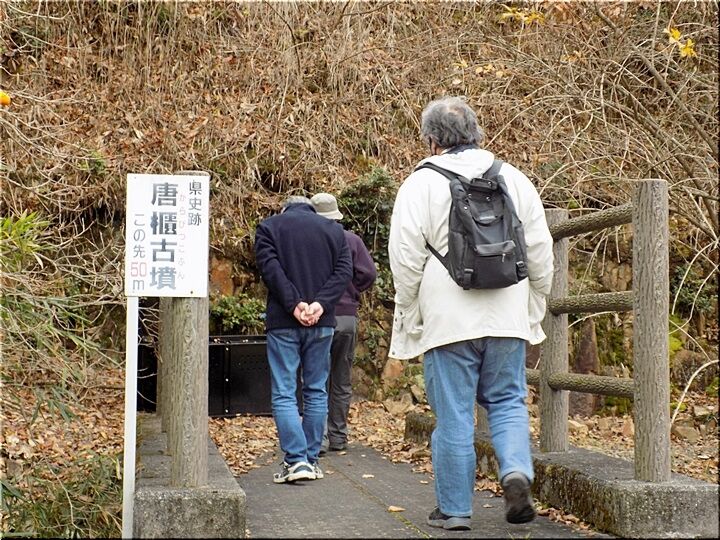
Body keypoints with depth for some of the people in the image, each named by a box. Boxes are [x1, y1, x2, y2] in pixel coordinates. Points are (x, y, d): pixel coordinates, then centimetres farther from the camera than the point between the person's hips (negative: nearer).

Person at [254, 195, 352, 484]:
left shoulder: (269, 227, 5)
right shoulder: (334, 230, 12)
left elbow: (270, 268, -10)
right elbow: (344, 271, 0)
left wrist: (294, 304, -14)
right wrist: (321, 303, -10)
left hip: (283, 322, -3)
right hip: (322, 322, 3)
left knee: (283, 393, 0)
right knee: (316, 391, 11)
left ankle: (296, 460, -9)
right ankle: (311, 460, 12)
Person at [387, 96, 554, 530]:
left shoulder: (421, 184, -3)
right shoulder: (515, 180, 7)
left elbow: (406, 261, -5)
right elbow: (541, 254, 10)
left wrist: (408, 322, 6)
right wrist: (534, 313, 19)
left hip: (448, 321, -3)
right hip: (507, 318, 3)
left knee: (453, 415, 4)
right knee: (508, 401, 15)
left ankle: (455, 509, 11)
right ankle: (517, 471, -8)